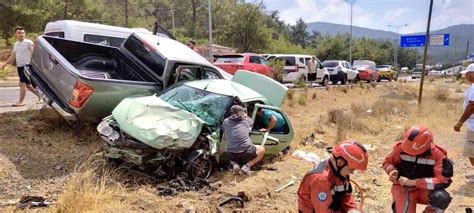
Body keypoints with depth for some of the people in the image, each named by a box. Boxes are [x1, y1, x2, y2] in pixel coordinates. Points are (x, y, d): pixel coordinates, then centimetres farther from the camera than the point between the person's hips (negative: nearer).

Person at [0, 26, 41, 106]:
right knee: (28, 85, 12)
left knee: (22, 83, -11)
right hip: (19, 67, 8)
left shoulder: (28, 43, -7)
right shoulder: (16, 44, 15)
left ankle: (21, 102, -6)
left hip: (27, 66, -8)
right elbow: (13, 56, 23)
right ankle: (40, 96, 24)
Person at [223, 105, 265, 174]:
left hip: (232, 155, 3)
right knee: (262, 149, 24)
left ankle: (234, 163, 9)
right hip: (246, 153, -3)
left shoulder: (225, 122, 6)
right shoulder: (247, 120, 4)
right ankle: (247, 165, 7)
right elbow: (251, 123, 28)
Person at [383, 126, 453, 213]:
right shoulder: (400, 147, -15)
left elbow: (443, 180, -23)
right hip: (403, 188, 0)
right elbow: (387, 161, 2)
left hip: (424, 189, 0)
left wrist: (413, 182, -28)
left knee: (442, 197, -31)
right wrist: (392, 171, -21)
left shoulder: (438, 154, -18)